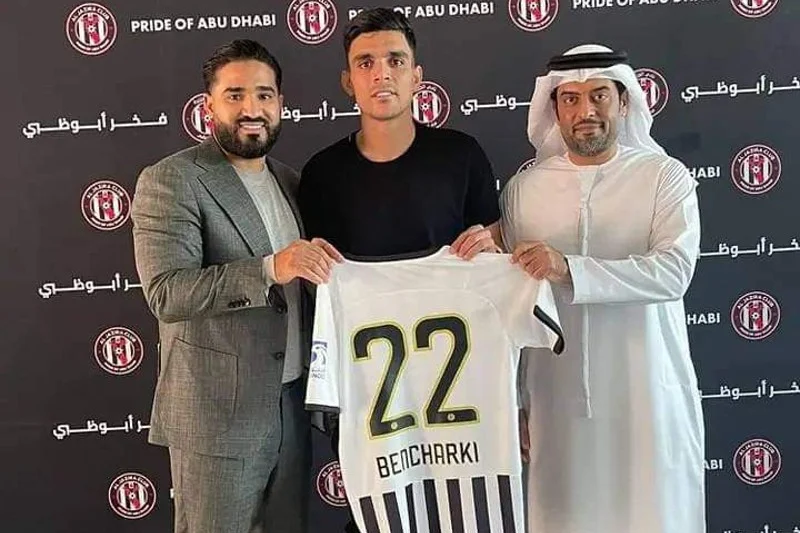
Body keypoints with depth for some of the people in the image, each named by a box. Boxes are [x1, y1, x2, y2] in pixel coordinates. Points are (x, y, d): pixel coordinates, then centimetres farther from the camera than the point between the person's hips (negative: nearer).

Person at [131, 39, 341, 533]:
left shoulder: (289, 180, 12)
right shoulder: (170, 180, -10)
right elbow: (167, 293, -22)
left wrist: (313, 261, 0)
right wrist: (270, 269, -31)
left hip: (292, 403, 7)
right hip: (218, 413, -6)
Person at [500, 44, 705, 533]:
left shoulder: (667, 177, -3)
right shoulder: (523, 189, 3)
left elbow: (674, 271, -18)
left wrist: (569, 269, -28)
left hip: (648, 396, -1)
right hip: (556, 396, 2)